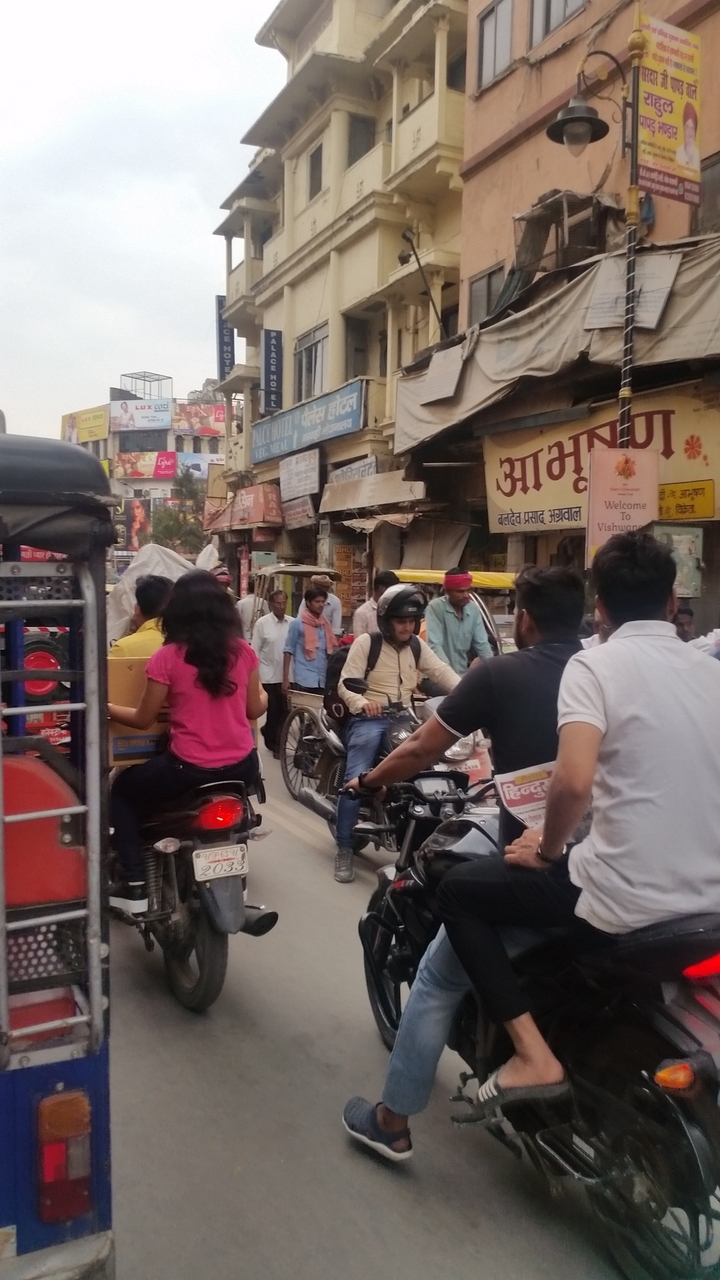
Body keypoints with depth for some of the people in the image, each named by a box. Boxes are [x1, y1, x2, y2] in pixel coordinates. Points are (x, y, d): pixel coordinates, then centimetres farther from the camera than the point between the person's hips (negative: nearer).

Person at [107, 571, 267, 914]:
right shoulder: (243, 651, 0)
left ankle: (135, 886, 15)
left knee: (123, 790, 22)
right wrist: (263, 695, 32)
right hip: (242, 766, 4)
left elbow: (143, 719, -2)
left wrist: (106, 708, 15)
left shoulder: (167, 657, -10)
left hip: (188, 769, -4)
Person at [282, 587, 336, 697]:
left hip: (323, 680, 5)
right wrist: (285, 678, -8)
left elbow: (331, 650, 15)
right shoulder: (297, 623, -3)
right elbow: (288, 651, -3)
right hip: (304, 680, -5)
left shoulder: (325, 623, 11)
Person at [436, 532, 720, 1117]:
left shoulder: (596, 664, -12)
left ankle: (534, 1055, 2)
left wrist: (549, 850, -7)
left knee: (459, 891, 9)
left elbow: (575, 781, -26)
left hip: (626, 899, -7)